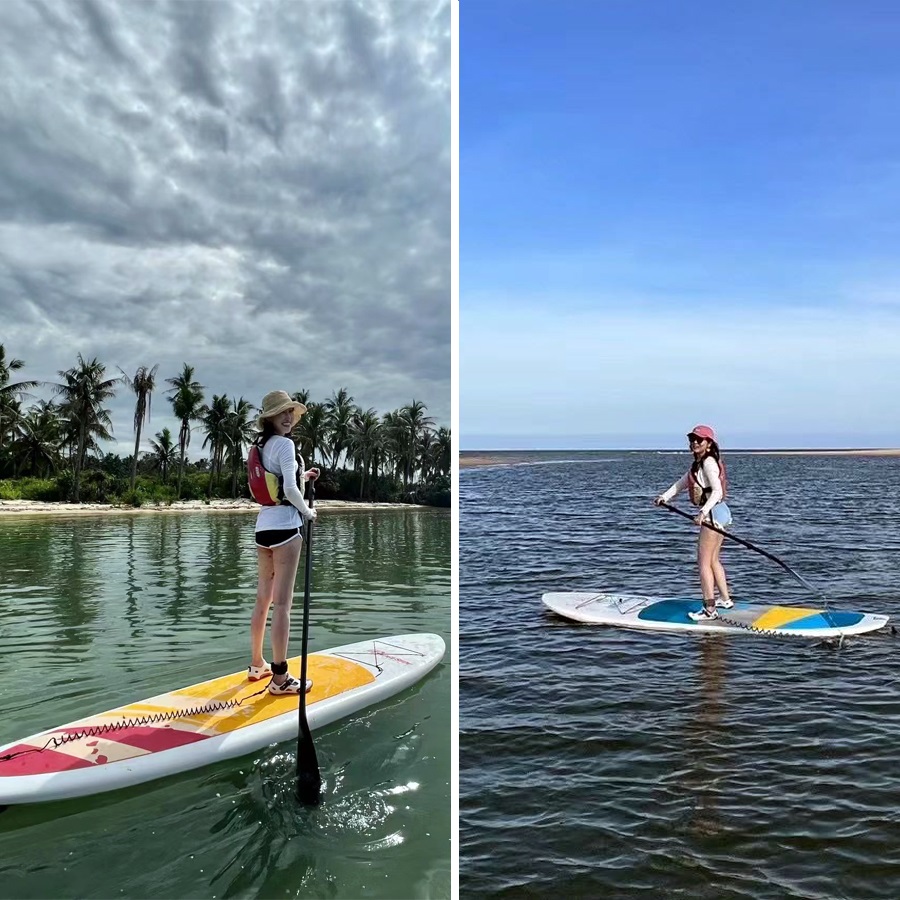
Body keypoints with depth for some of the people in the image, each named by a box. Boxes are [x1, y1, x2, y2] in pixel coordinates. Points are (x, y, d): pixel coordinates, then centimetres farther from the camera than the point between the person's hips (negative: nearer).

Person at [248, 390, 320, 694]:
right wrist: (308, 511, -4)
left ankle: (257, 665, 28)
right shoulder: (285, 444, -11)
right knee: (282, 603, -6)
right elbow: (289, 490, -19)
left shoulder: (261, 446, 15)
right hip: (285, 525, -9)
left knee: (263, 598, 17)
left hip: (263, 524, 9)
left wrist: (302, 476, 24)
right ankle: (280, 678, -2)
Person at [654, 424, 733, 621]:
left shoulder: (708, 462, -16)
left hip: (714, 513, -10)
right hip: (719, 512, 10)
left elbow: (717, 491, -25)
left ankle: (709, 609, -6)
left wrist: (703, 512, -35)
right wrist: (665, 496, 7)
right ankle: (725, 599, 31)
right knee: (713, 560, 20)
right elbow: (683, 481, 18)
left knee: (704, 562, -7)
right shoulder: (699, 463, 16)